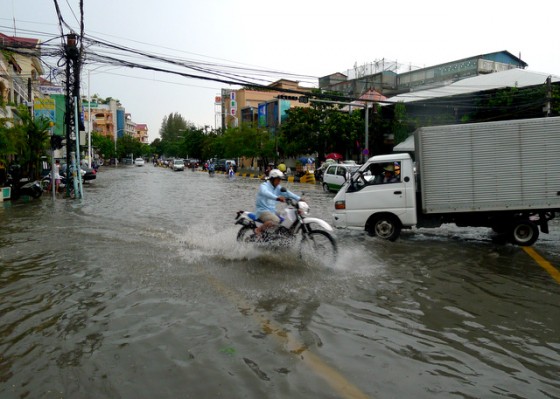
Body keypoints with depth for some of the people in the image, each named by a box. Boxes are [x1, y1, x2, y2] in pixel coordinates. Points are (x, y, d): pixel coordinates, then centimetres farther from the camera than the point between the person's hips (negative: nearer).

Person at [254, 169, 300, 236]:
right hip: (263, 210, -9)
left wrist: (299, 199, -12)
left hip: (272, 211, 9)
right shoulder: (264, 186, -13)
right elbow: (265, 193, -36)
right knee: (276, 220, -33)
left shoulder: (277, 188, 12)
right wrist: (277, 198, -54)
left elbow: (287, 193, 3)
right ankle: (258, 230, -19)